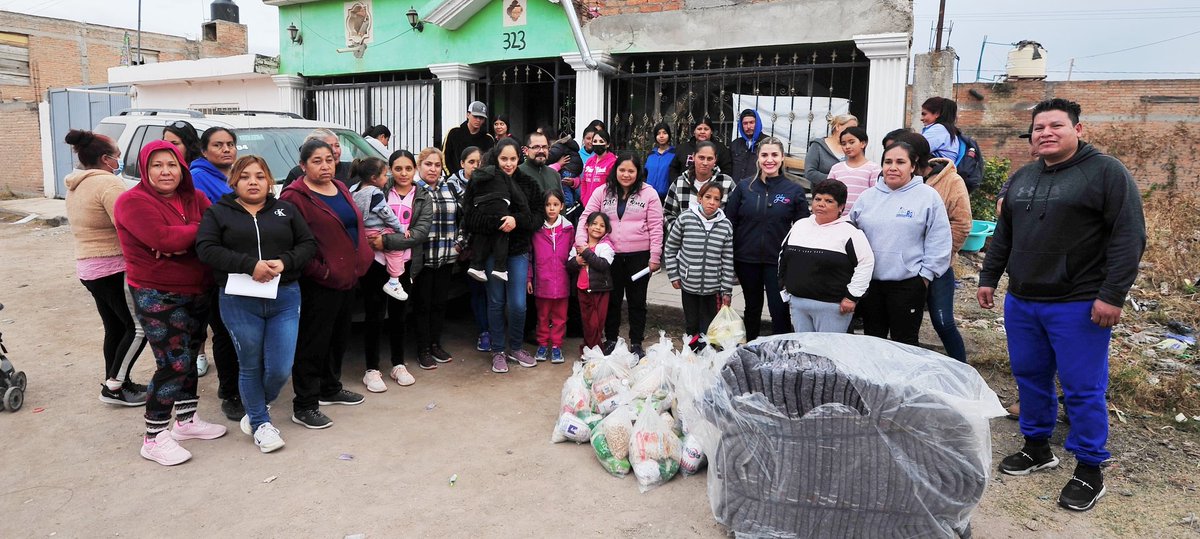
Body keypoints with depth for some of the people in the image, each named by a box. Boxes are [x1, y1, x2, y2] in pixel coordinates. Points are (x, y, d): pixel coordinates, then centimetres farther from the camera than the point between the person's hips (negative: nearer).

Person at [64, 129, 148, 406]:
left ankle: (117, 384, 22)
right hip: (114, 268, -10)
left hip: (87, 267, 10)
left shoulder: (75, 187, 16)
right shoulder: (108, 183, -17)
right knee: (139, 327, -2)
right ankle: (114, 386, 0)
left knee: (115, 327, 16)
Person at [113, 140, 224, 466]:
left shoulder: (195, 198, 7)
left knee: (190, 359, 16)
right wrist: (199, 231, -12)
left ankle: (186, 420, 31)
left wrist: (180, 242, -22)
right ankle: (154, 438, 1)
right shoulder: (133, 202, -11)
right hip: (157, 296, -7)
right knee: (174, 363, -10)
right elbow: (163, 238, -27)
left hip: (197, 292, 7)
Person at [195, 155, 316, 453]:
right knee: (250, 367, 9)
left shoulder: (286, 210, 12)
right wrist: (250, 265, -19)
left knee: (280, 369, 0)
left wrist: (285, 262, -13)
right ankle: (260, 422, 28)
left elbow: (308, 243, 6)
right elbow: (206, 249, -8)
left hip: (285, 298, 2)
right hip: (239, 302, -1)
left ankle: (255, 412, 29)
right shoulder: (218, 213, 5)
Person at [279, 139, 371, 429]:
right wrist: (320, 271, -18)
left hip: (348, 277, 8)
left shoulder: (340, 188, 14)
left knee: (339, 337, 19)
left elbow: (356, 226, 22)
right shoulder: (295, 196, -12)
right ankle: (304, 406, 7)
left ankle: (330, 388, 35)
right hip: (319, 283, -8)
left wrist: (360, 261, 13)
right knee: (314, 343, -2)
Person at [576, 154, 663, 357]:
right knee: (612, 299, 13)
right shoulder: (603, 192, 4)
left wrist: (655, 256, -7)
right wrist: (581, 241, -13)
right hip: (611, 255, 2)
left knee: (637, 300, 9)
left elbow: (656, 227, -4)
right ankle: (610, 340, 27)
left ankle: (636, 343, 21)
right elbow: (586, 217, 2)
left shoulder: (648, 193, -3)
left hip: (639, 255, -2)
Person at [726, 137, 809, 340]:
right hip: (747, 260, 2)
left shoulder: (794, 190, -2)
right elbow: (729, 222, 3)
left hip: (778, 261, -2)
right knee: (752, 308, 17)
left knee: (779, 309, -2)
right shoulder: (744, 187, 1)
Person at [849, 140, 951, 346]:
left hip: (908, 283, -4)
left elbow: (938, 243, -5)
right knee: (872, 339, 15)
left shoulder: (928, 196, -4)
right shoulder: (868, 196, 8)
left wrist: (925, 275, -7)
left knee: (904, 342, 5)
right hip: (869, 282, 4)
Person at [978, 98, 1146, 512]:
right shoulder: (1022, 178, 13)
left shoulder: (1107, 172, -7)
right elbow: (1004, 234, 20)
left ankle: (1089, 471, 15)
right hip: (1021, 302, 6)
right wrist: (989, 277, 16)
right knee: (1029, 377, 14)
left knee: (1083, 389, 1)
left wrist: (1112, 295, -18)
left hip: (1079, 306, -6)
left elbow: (1129, 237, -13)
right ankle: (1037, 448, 31)